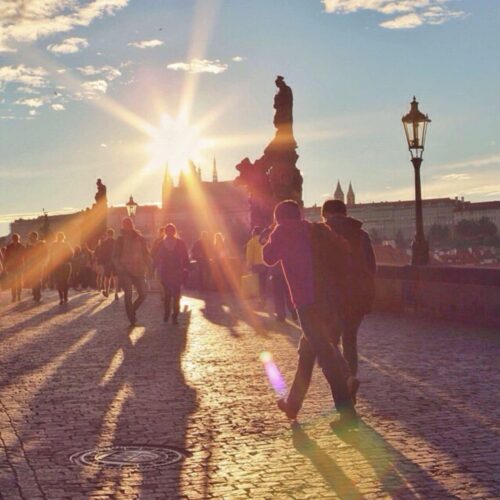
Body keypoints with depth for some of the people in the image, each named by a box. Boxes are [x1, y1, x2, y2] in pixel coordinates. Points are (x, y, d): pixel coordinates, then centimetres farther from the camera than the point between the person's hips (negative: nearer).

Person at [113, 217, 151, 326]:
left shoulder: (140, 239, 7)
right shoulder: (120, 240, 2)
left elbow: (146, 254, 12)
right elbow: (115, 256, 1)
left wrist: (148, 266, -4)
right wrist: (120, 269, -12)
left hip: (138, 271, 3)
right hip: (125, 272, -3)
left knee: (143, 295, -1)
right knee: (128, 296, -7)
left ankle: (132, 310, 26)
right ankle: (132, 320, 2)